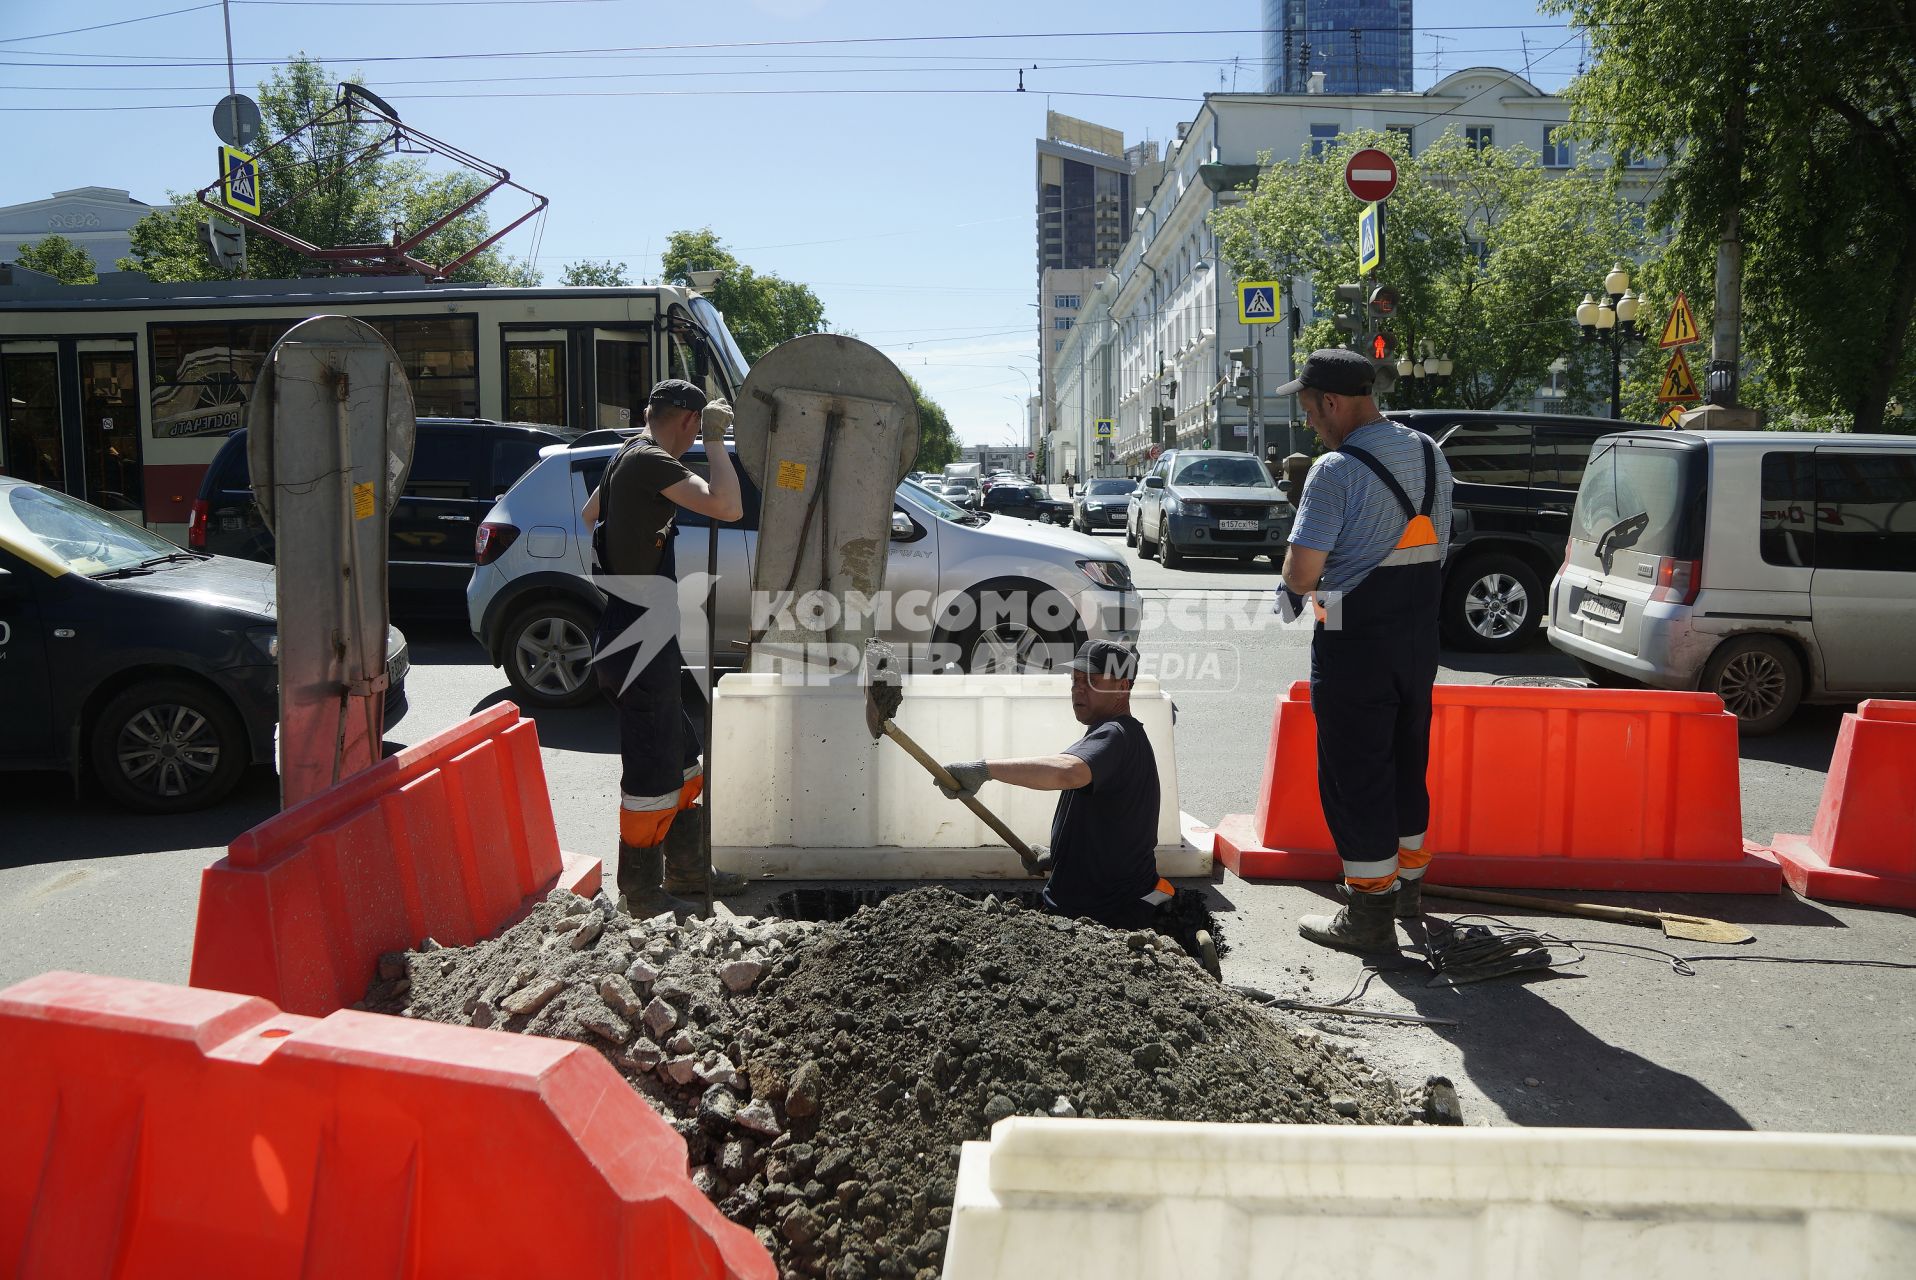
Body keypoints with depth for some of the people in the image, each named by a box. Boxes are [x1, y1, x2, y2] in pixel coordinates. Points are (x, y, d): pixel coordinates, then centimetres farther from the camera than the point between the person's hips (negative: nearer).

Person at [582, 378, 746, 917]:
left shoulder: (626, 457, 15)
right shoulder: (652, 462, -17)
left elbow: (591, 513, 35)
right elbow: (728, 507, -30)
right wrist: (715, 439, -19)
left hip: (642, 639, 11)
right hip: (638, 645, -11)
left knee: (680, 760, 19)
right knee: (650, 770, -2)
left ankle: (686, 867, 31)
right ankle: (641, 893, 10)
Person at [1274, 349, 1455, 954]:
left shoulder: (1336, 470, -19)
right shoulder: (1428, 453, 7)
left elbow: (1301, 573, -21)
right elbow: (1437, 545, 14)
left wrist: (1299, 587, 3)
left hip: (1355, 644, -8)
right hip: (1419, 632, 8)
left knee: (1355, 775, 2)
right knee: (1406, 762, 20)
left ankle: (1369, 915, 8)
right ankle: (1407, 883, 35)